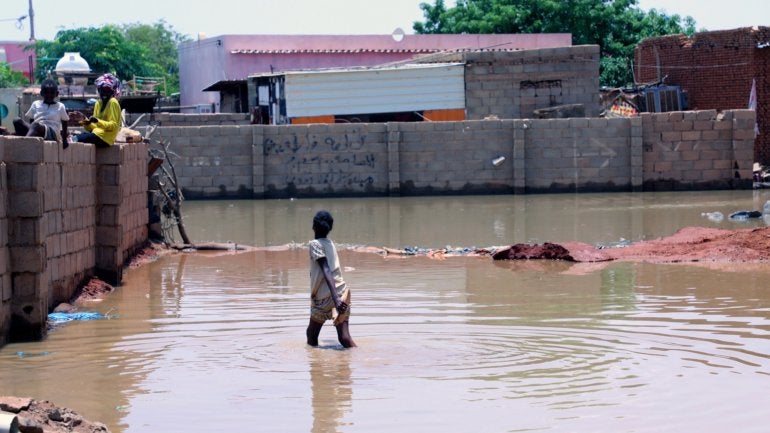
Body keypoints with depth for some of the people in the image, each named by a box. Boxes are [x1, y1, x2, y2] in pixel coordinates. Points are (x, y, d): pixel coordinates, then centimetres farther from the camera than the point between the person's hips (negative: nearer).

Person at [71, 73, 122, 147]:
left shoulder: (113, 102, -5)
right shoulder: (98, 103, 16)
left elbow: (113, 125, -12)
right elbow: (93, 127, 15)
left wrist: (97, 121, -24)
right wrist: (84, 119, -1)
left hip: (105, 138, -7)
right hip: (97, 134, 7)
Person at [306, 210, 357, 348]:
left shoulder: (315, 244, -8)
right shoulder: (330, 244, 14)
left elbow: (326, 271, -20)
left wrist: (336, 299, -29)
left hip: (326, 297, -6)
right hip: (343, 293, 6)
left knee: (311, 334, 13)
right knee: (344, 338, -2)